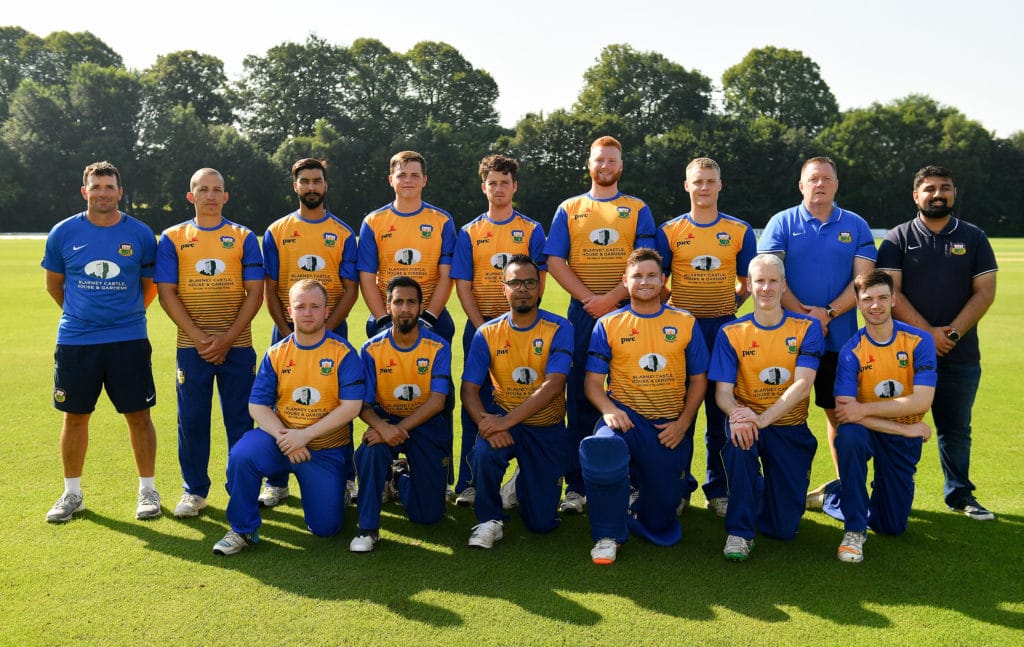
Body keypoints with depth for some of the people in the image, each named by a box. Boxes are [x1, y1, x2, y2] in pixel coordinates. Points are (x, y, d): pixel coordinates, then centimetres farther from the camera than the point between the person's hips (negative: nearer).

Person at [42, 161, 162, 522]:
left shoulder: (140, 234, -1)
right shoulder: (63, 233, 1)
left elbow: (150, 285, 12)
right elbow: (54, 284, 14)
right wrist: (82, 314, 14)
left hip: (129, 340, -1)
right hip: (75, 341, 1)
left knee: (138, 415, 2)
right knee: (74, 416, 9)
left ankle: (147, 489, 17)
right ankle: (72, 493, 25)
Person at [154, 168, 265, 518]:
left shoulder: (244, 237, 6)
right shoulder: (172, 238, 7)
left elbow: (255, 292, 0)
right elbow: (166, 293, 0)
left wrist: (227, 339, -10)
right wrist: (199, 337, -11)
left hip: (237, 345, 0)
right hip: (191, 345, 1)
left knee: (240, 419, 4)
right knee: (191, 419, 6)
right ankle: (194, 490, 20)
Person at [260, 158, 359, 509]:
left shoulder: (343, 233, 4)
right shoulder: (276, 232, 7)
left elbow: (350, 289, 0)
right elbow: (270, 289, 5)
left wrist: (324, 330, -10)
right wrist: (287, 332, -7)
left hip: (332, 329, -1)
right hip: (287, 331, 1)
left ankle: (345, 478, 14)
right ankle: (277, 482, 15)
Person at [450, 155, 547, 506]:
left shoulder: (532, 230, 7)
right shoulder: (469, 232, 8)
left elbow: (537, 282, 1)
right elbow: (463, 286, 3)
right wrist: (482, 328, -8)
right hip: (480, 327, 1)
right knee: (476, 403, 2)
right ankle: (469, 483, 8)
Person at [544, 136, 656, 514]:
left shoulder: (638, 209, 10)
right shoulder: (569, 209, 14)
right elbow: (555, 261, 3)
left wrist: (611, 298, -14)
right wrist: (589, 298, -10)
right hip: (582, 311, 1)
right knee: (580, 396, 1)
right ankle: (576, 485, 7)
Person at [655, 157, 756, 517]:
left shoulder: (740, 231, 6)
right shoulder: (669, 231, 5)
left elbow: (746, 283, 13)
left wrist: (727, 307, 0)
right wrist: (673, 310, -4)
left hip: (723, 328, 0)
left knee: (721, 412, 5)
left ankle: (719, 490, 17)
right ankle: (679, 487, 17)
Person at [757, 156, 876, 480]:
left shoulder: (856, 226, 9)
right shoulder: (782, 223, 4)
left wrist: (828, 313, -13)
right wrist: (802, 314, -14)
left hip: (840, 338, 1)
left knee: (840, 412, 7)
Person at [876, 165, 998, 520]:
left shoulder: (974, 238, 9)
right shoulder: (897, 238, 3)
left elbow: (985, 292, 2)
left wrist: (952, 332, -11)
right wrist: (926, 331, -14)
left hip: (961, 354, 2)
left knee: (956, 429, 11)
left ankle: (959, 494, 24)